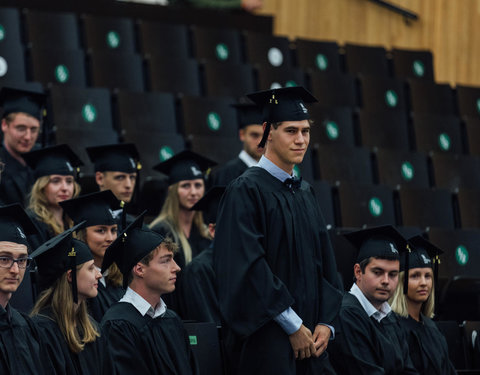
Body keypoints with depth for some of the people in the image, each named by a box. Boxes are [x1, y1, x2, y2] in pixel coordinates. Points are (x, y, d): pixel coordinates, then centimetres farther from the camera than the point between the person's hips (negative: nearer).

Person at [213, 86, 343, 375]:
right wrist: (294, 326, -16)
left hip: (311, 340, 7)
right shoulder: (246, 191, -8)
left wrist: (326, 323, -1)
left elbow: (326, 262, 14)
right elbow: (249, 267, -16)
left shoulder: (305, 193, 15)